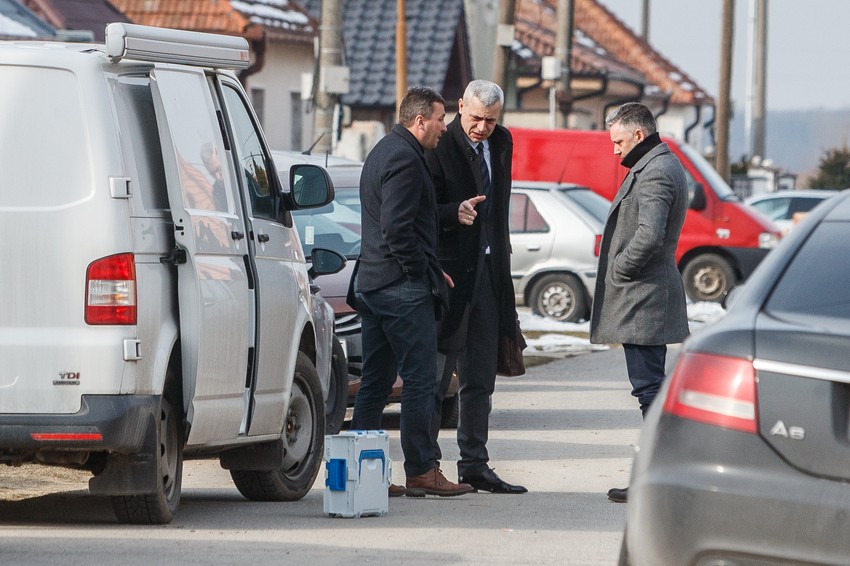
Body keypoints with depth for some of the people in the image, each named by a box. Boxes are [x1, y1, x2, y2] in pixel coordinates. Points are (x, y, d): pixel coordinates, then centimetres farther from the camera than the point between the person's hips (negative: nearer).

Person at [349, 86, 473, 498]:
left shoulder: (383, 152, 19)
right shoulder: (405, 159, -14)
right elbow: (397, 229, -21)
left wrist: (429, 272, 20)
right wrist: (424, 275, -12)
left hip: (371, 280, 10)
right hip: (402, 286, -10)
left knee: (375, 381, 11)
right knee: (420, 379, -5)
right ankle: (421, 471, -4)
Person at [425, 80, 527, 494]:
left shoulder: (501, 142, 10)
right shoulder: (439, 147, -12)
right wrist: (455, 213, -27)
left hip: (489, 269, 7)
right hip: (450, 271, -7)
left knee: (480, 377, 11)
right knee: (437, 372, -4)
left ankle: (474, 465, 18)